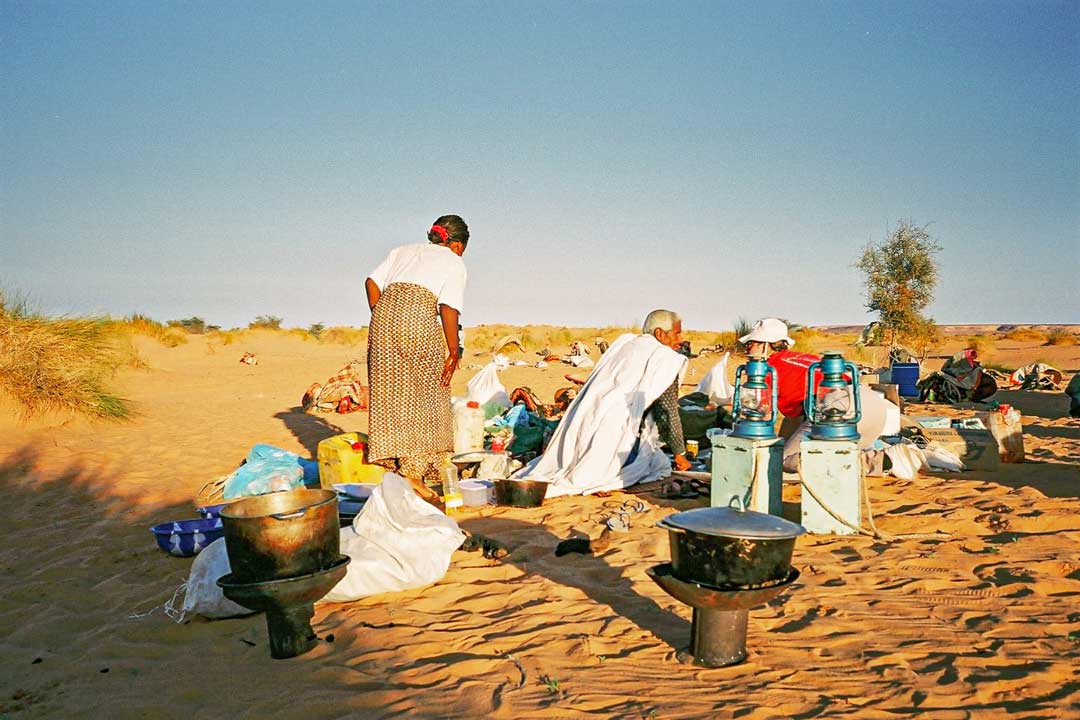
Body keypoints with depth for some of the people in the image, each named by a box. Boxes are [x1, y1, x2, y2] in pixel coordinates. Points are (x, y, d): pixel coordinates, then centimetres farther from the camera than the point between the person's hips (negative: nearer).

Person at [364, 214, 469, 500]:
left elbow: (372, 281, 14)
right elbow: (449, 308, -2)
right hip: (420, 318, -5)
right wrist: (454, 351, 2)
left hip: (385, 313, 5)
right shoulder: (453, 262, 12)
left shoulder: (402, 251, 27)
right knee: (423, 397, 2)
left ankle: (392, 461, 16)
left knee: (389, 391, 10)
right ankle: (413, 471, 0)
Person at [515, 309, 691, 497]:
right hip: (617, 434, -8)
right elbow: (667, 411, -2)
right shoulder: (665, 359, -1)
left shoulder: (623, 343, 19)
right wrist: (680, 454, 9)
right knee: (659, 464, 5)